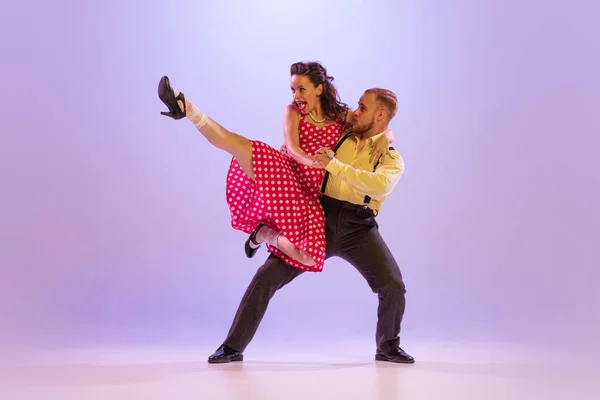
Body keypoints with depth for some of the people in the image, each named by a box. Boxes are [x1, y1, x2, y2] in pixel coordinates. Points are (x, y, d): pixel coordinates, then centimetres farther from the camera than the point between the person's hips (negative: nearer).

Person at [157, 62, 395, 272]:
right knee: (238, 144, -29)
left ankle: (266, 234, 5)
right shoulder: (293, 111, 8)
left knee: (308, 257, -21)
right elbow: (292, 148, -8)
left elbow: (387, 130, 12)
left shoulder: (343, 118, 8)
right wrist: (313, 161, -30)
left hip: (308, 193, 0)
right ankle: (187, 109, -27)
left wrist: (384, 139, -14)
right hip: (281, 171, 0)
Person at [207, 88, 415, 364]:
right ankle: (233, 347, 7)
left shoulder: (392, 159, 3)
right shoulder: (341, 139, 13)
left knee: (393, 286, -15)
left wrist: (334, 165, -24)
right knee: (267, 276, -7)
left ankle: (388, 347, 15)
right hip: (320, 220, 2)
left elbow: (380, 184, -22)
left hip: (358, 229, -2)